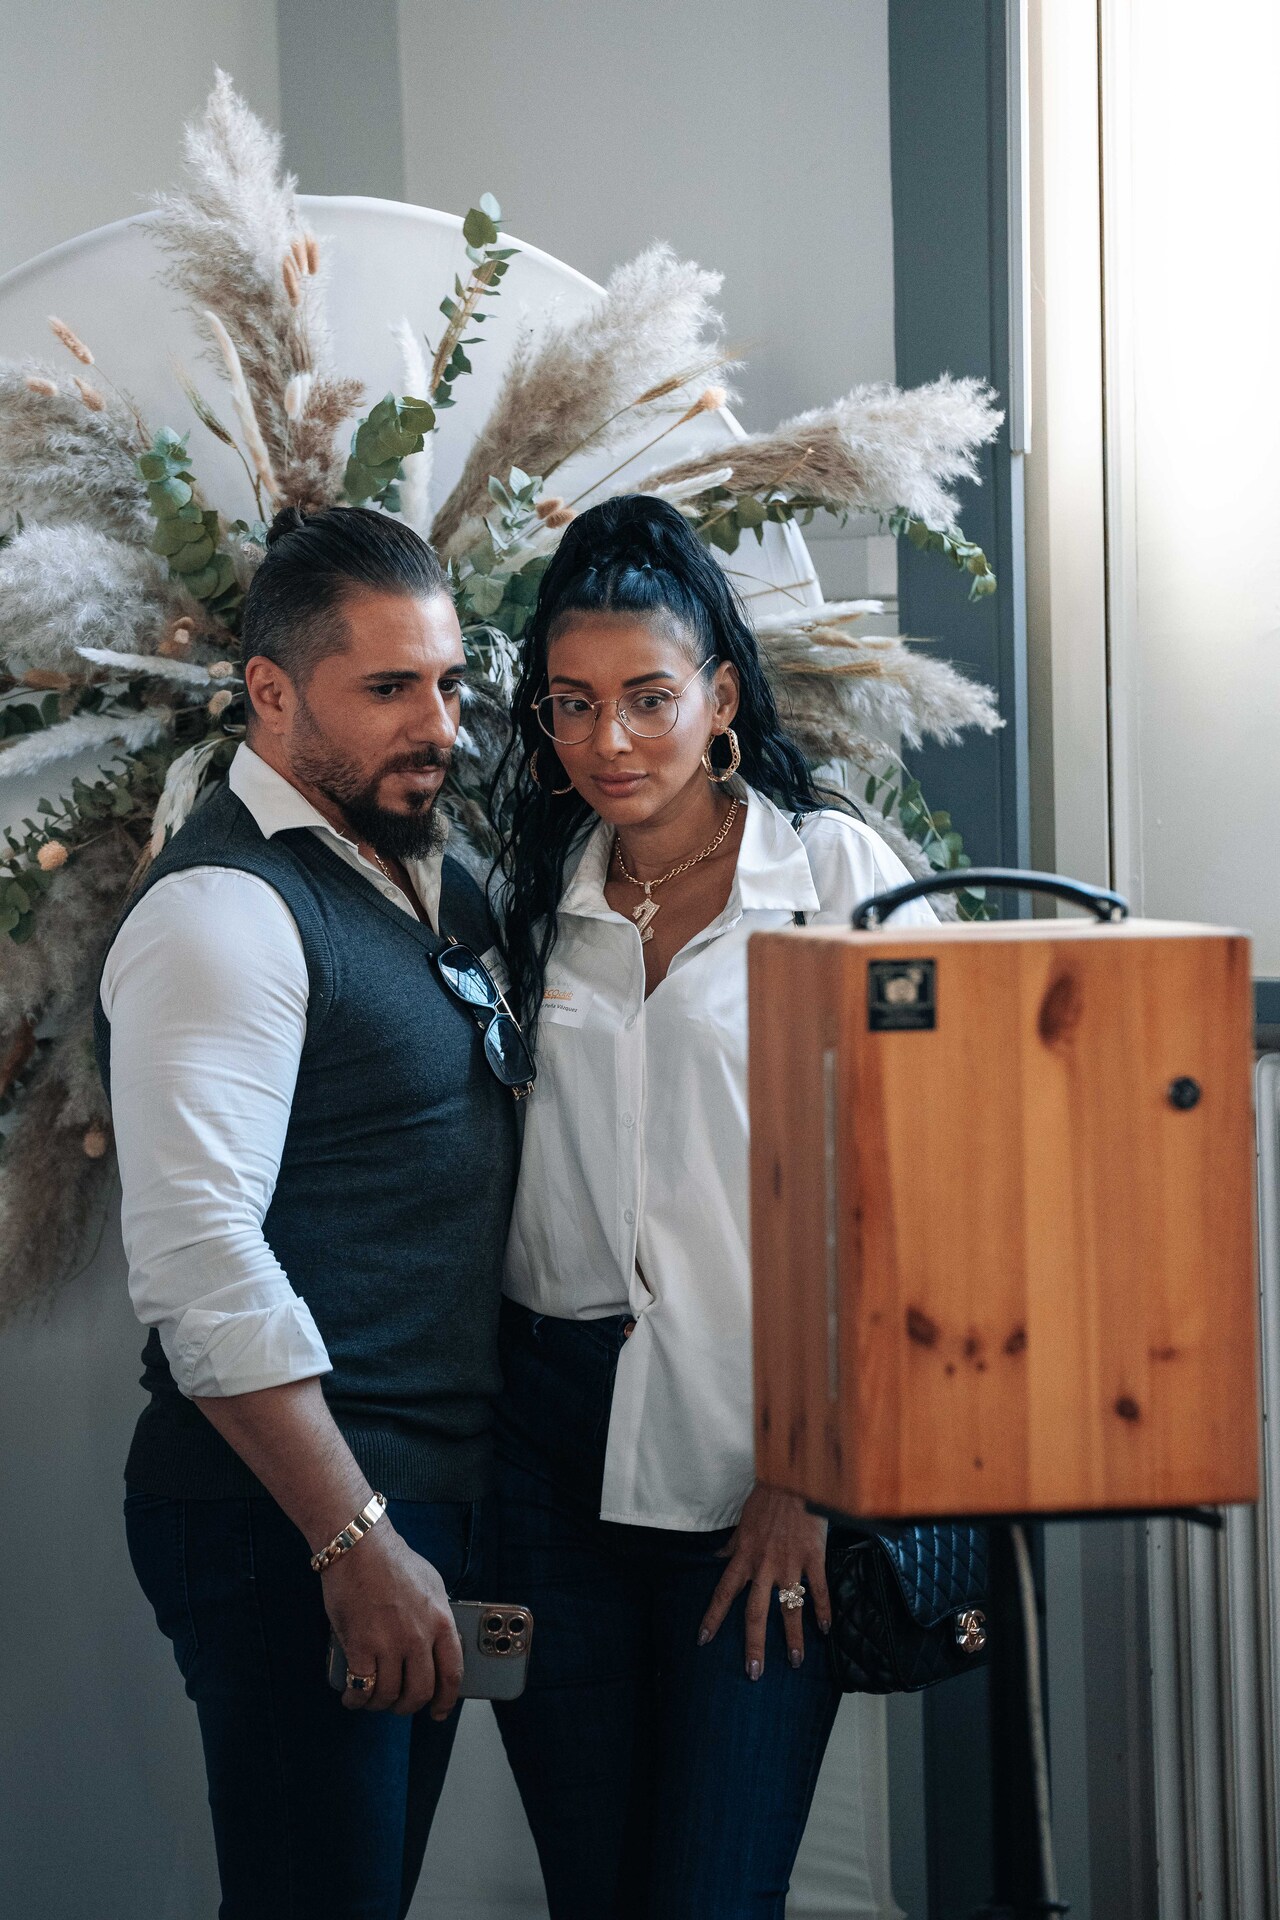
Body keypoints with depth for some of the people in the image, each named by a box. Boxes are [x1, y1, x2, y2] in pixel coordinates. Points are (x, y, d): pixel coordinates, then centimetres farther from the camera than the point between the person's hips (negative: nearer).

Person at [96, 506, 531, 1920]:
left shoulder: (437, 885, 15)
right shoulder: (226, 912, -14)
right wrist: (356, 1541, -24)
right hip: (293, 1520, -9)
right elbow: (200, 1264, -22)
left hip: (429, 1492, 9)